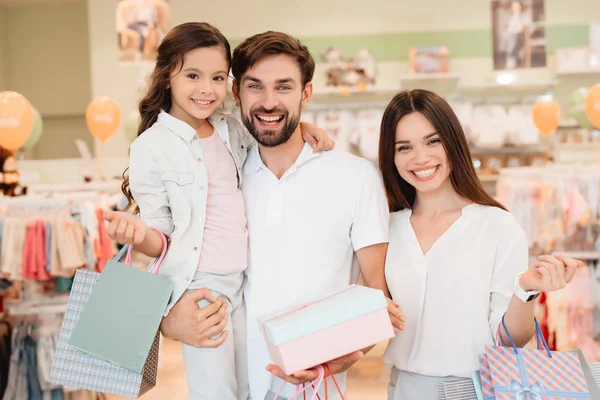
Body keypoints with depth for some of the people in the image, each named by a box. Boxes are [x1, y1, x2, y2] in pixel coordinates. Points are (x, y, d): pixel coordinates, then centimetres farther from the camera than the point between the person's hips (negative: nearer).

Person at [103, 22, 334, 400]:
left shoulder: (232, 131, 5)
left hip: (247, 280, 6)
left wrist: (301, 127, 3)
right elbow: (160, 236, -7)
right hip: (201, 287, -6)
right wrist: (138, 234, -30)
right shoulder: (152, 146, -10)